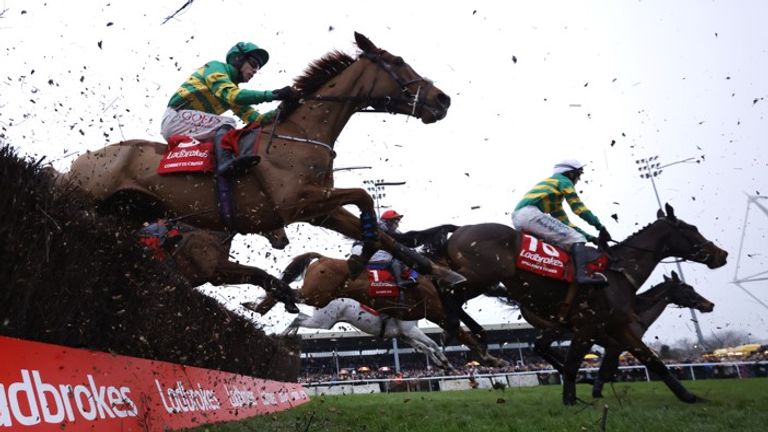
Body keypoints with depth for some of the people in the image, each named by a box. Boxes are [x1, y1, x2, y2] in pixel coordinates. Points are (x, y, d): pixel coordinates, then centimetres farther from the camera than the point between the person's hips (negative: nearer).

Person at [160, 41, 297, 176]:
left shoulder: (233, 88, 17)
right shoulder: (215, 67, -5)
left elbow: (255, 119, 5)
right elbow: (234, 96, -25)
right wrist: (274, 95, -31)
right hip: (176, 117, -9)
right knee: (227, 123, -23)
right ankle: (225, 160, -46)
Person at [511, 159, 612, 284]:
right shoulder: (564, 181, 12)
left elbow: (564, 223, 31)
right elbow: (578, 208, 3)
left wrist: (590, 237, 23)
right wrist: (600, 227, 6)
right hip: (530, 214, -9)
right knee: (577, 239, -11)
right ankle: (583, 273, -31)